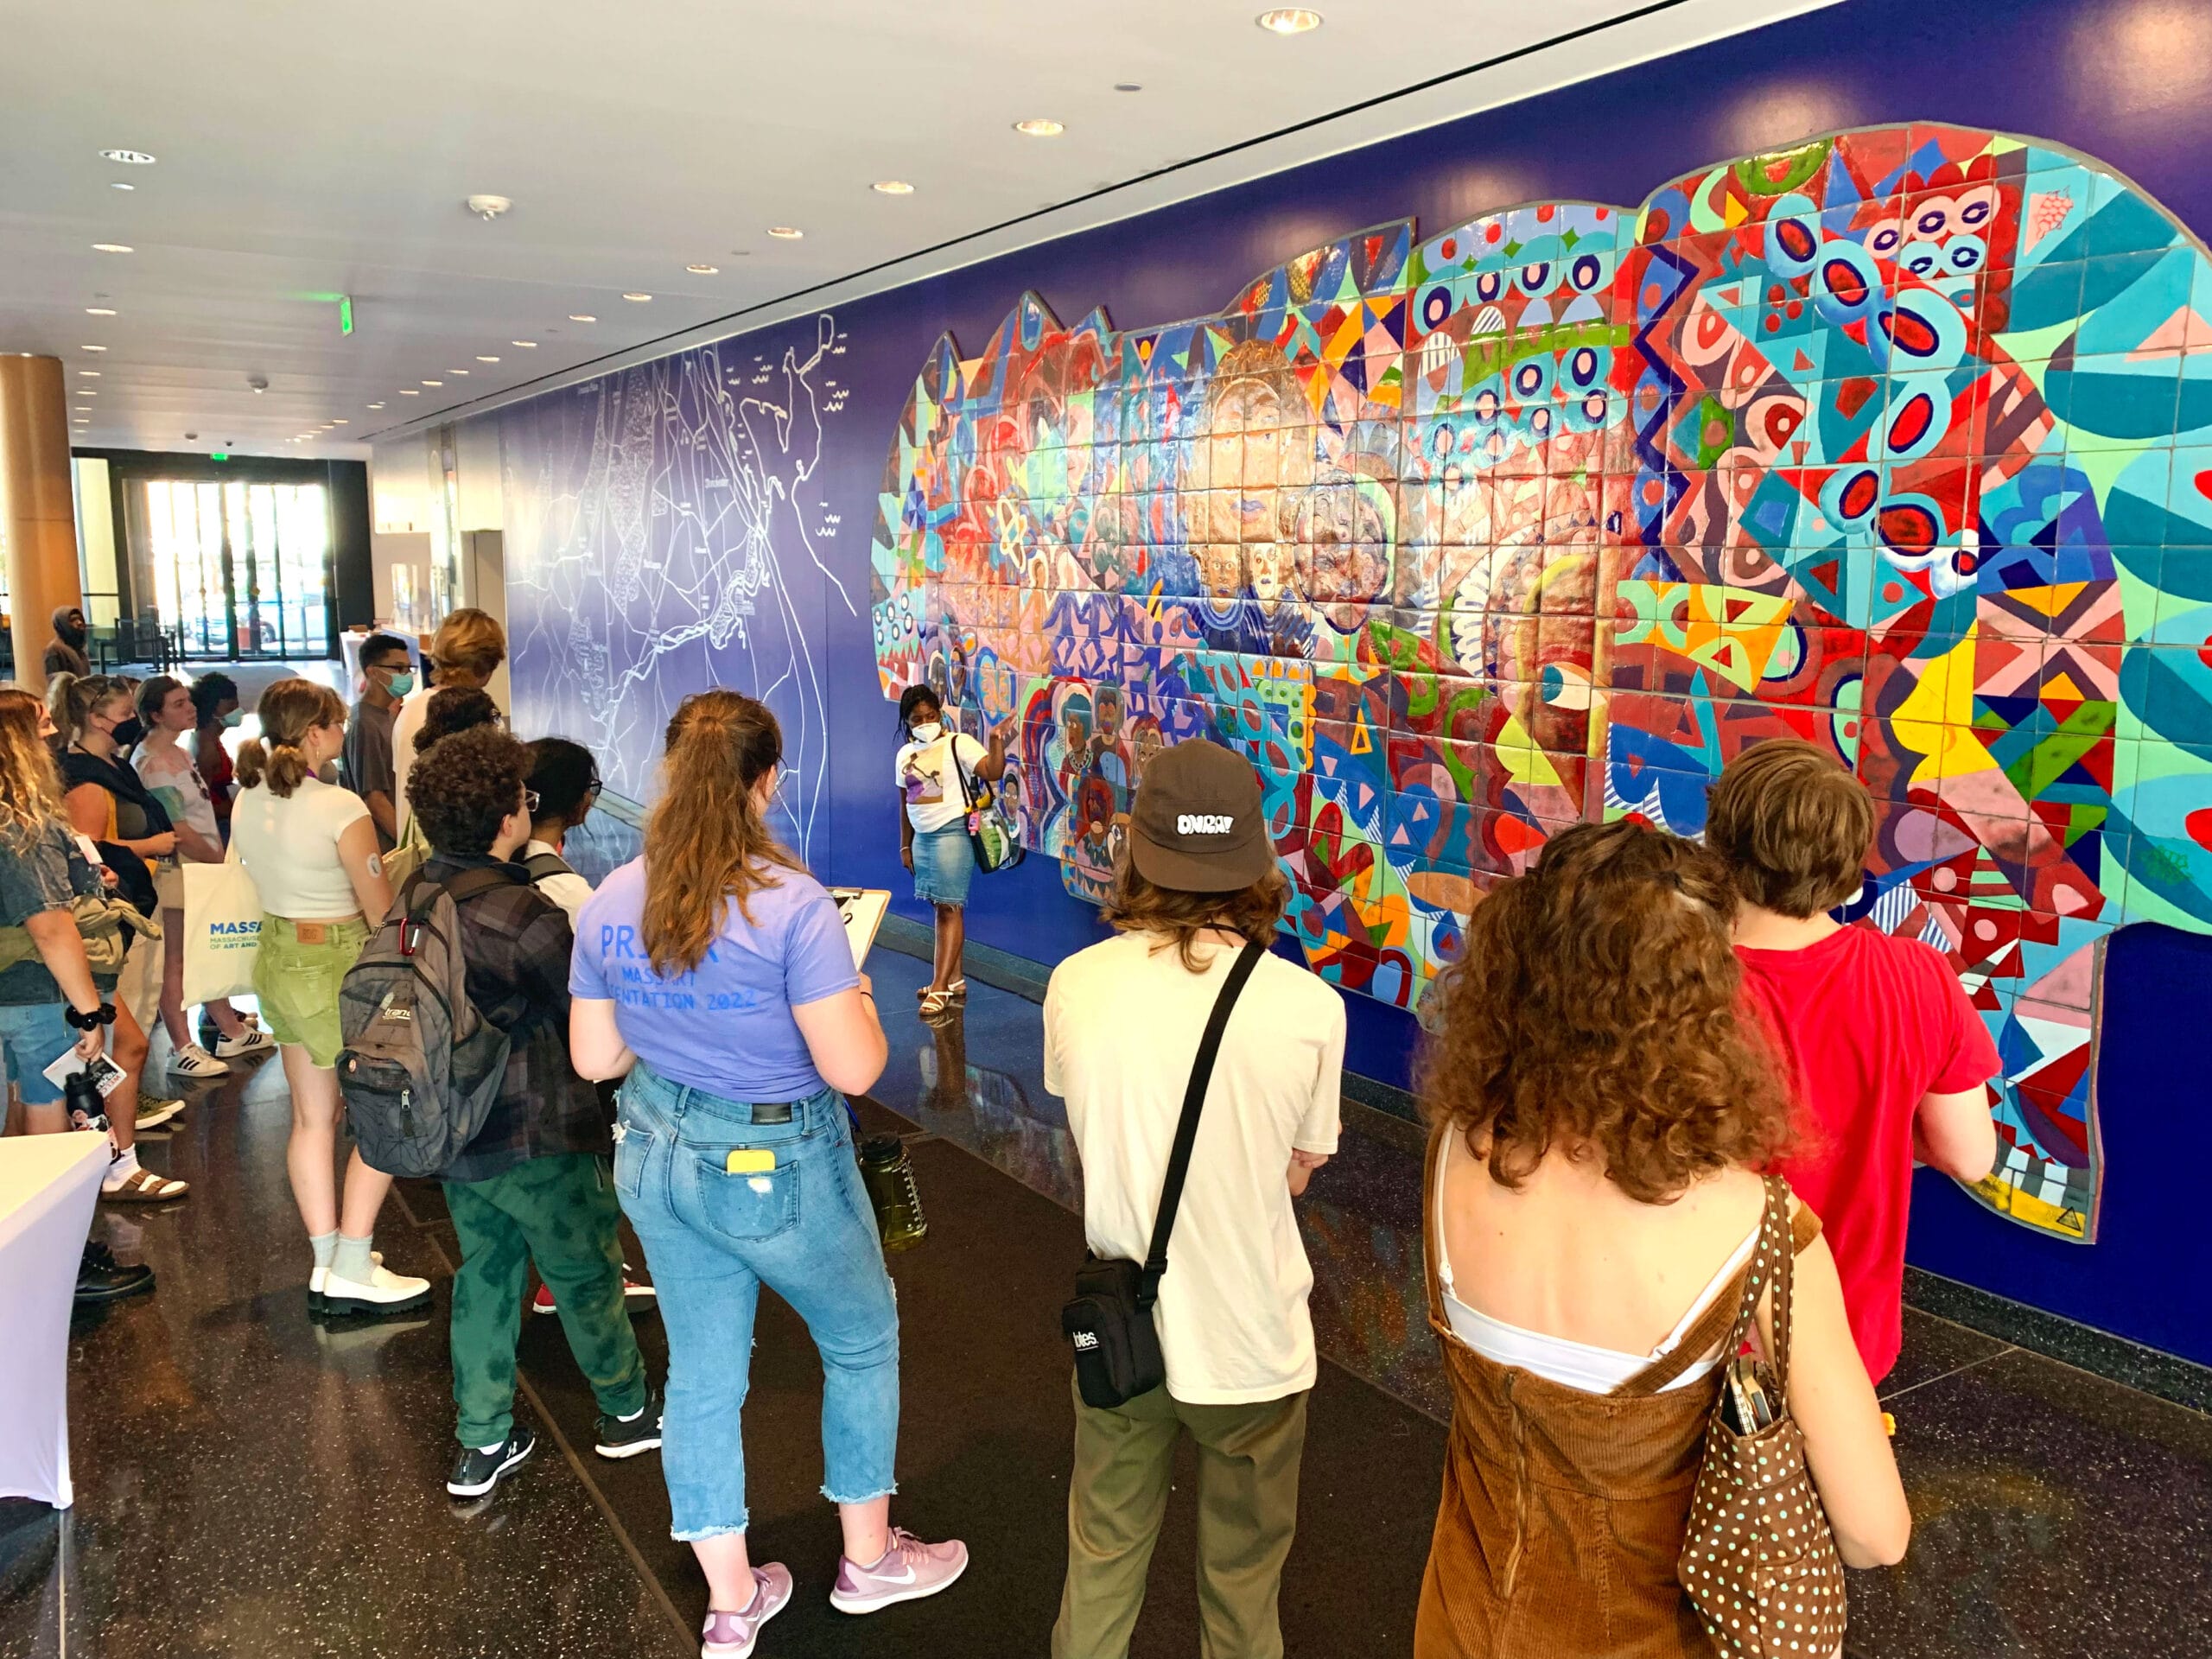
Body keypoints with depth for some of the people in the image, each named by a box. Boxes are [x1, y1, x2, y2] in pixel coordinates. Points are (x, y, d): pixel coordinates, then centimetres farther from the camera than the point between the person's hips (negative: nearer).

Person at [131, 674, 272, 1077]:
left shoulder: (177, 752, 14)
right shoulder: (153, 763, -16)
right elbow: (178, 832, -19)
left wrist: (220, 859, 9)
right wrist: (219, 861, -9)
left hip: (204, 868, 10)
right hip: (176, 872, -10)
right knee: (176, 961, -2)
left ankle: (231, 1032, 26)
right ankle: (183, 1051, 2)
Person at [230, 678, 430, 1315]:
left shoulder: (247, 802, 3)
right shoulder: (340, 807, -20)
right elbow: (382, 909, -15)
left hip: (277, 955, 8)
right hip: (337, 963, -8)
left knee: (313, 1118, 15)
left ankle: (327, 1262, 22)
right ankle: (354, 1270, 6)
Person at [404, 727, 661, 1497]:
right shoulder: (526, 917, -26)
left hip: (453, 1134, 7)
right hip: (536, 1137, -7)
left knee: (484, 1274, 20)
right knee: (586, 1274, 13)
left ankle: (482, 1442, 29)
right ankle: (628, 1410, 32)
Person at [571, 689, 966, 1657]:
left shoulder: (608, 907, -6)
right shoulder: (792, 905, -24)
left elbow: (593, 1058, 3)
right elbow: (853, 1069, -24)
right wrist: (859, 1002, -5)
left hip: (656, 1159, 6)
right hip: (777, 1168, -5)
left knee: (701, 1373, 18)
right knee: (863, 1339, 20)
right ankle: (869, 1558, 37)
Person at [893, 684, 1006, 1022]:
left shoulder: (958, 743, -8)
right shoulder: (905, 754, 11)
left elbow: (992, 772, -22)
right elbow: (905, 804, 16)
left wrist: (996, 741, -37)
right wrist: (905, 845, 16)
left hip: (952, 833, -7)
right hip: (923, 837, 7)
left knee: (950, 908, -7)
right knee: (940, 908, 11)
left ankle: (939, 989, -7)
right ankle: (954, 981, 20)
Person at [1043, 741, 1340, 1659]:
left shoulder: (1076, 985, -15)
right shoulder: (1308, 1006, -20)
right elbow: (1297, 1172, -6)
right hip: (1249, 1341, -2)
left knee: (1102, 1555, 25)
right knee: (1241, 1579, 22)